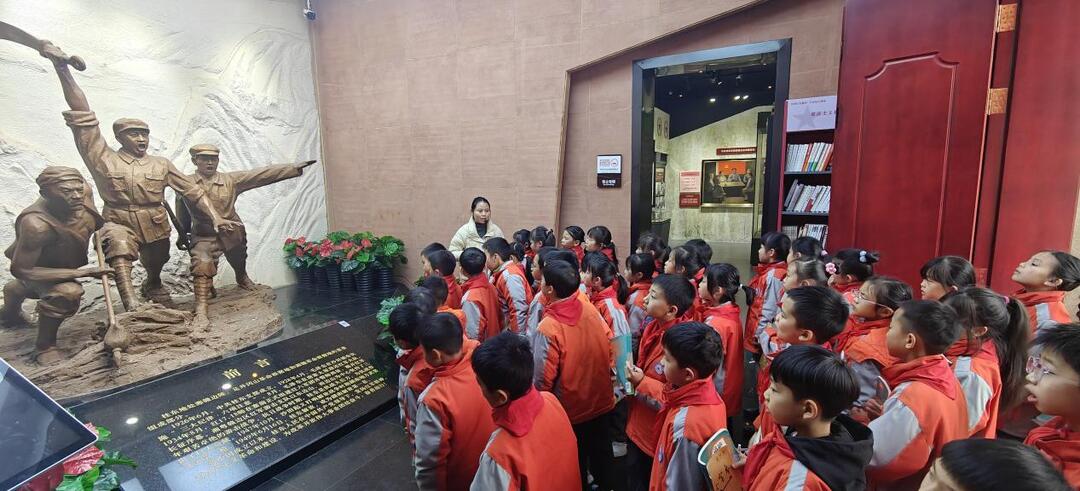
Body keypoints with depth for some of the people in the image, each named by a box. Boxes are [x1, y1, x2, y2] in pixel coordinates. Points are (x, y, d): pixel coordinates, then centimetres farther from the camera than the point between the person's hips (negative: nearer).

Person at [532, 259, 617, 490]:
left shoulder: (547, 328, -29)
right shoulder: (590, 309, -13)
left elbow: (543, 379, -22)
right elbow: (609, 345, 1)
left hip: (570, 410, -5)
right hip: (601, 401, 5)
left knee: (575, 463, 19)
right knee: (602, 453, 26)